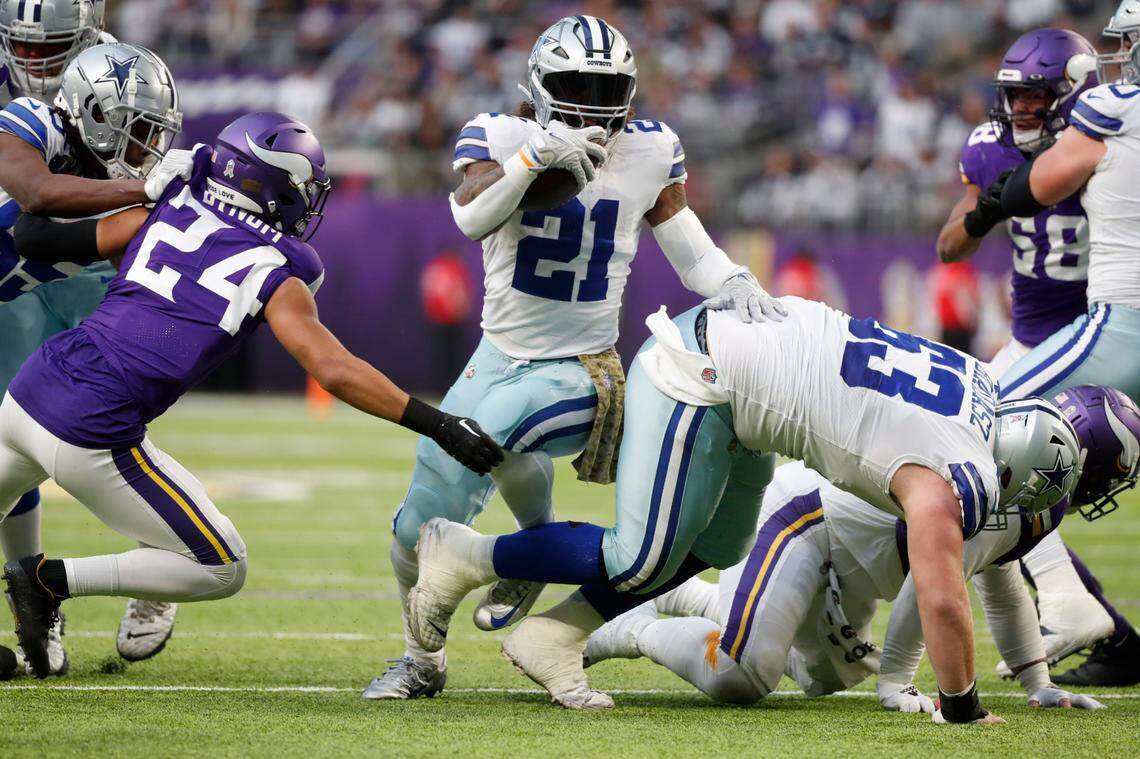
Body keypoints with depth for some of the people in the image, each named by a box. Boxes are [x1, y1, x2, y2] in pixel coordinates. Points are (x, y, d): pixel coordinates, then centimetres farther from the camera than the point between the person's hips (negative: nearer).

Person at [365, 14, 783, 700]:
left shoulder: (649, 153, -4)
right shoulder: (499, 136, -8)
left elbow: (692, 251, 3)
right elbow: (473, 217, -27)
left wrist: (735, 283, -17)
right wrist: (535, 156, -41)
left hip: (578, 371, -3)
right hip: (500, 355, 3)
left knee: (489, 433, -35)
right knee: (421, 526, 7)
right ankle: (422, 663, 33)